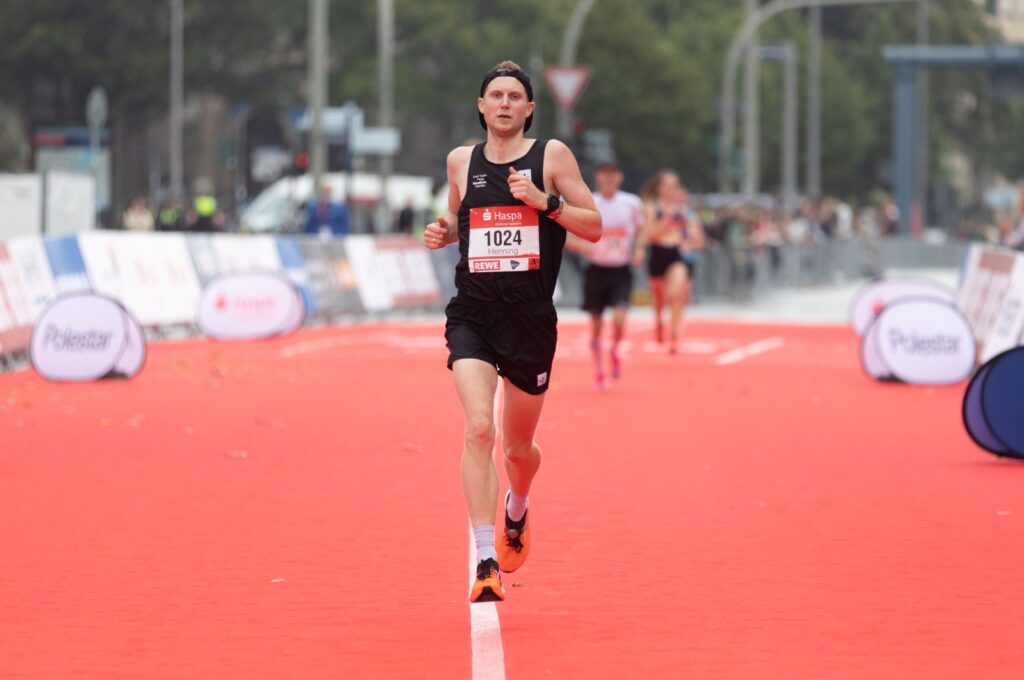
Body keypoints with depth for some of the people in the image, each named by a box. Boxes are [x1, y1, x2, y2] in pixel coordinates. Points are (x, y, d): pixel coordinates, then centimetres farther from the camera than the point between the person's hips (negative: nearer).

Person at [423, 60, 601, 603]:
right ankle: (486, 562, -22)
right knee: (478, 428, -21)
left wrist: (546, 201, -17)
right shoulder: (461, 161, 7)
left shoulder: (551, 155, -1)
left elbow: (594, 227, -2)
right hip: (472, 313, 0)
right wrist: (442, 232, 3)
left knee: (518, 446, 13)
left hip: (531, 318, 0)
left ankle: (516, 513, 49)